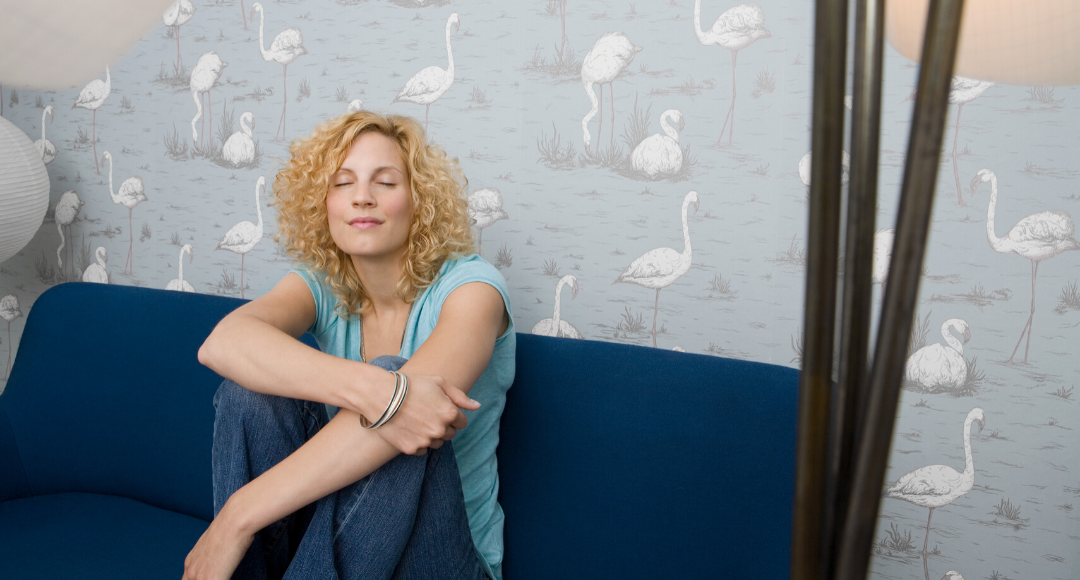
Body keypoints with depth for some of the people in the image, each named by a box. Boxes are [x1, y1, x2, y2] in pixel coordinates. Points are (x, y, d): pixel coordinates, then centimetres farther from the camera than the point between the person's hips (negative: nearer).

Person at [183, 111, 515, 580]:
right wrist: (369, 389, -44)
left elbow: (411, 392, -34)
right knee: (252, 385, -20)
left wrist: (239, 516, -37)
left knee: (393, 376, -29)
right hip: (335, 529, 3)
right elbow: (221, 343, -25)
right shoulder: (321, 286, -1)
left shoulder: (470, 285, -13)